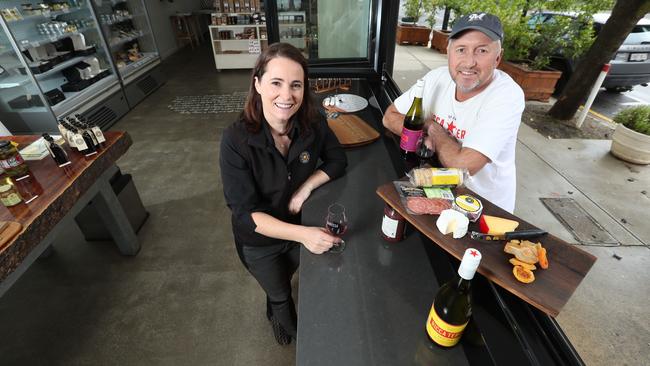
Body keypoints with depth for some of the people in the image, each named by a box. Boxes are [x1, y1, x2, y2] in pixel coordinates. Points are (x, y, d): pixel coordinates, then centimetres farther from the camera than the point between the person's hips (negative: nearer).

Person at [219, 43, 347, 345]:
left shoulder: (313, 124, -22)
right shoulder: (236, 140, -32)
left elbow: (337, 161, -7)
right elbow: (245, 213, -30)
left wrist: (306, 187, -24)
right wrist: (302, 234, -43)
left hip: (302, 226, 3)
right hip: (259, 239, -2)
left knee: (283, 284, 32)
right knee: (280, 294, 25)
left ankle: (274, 311, 70)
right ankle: (292, 330, 64)